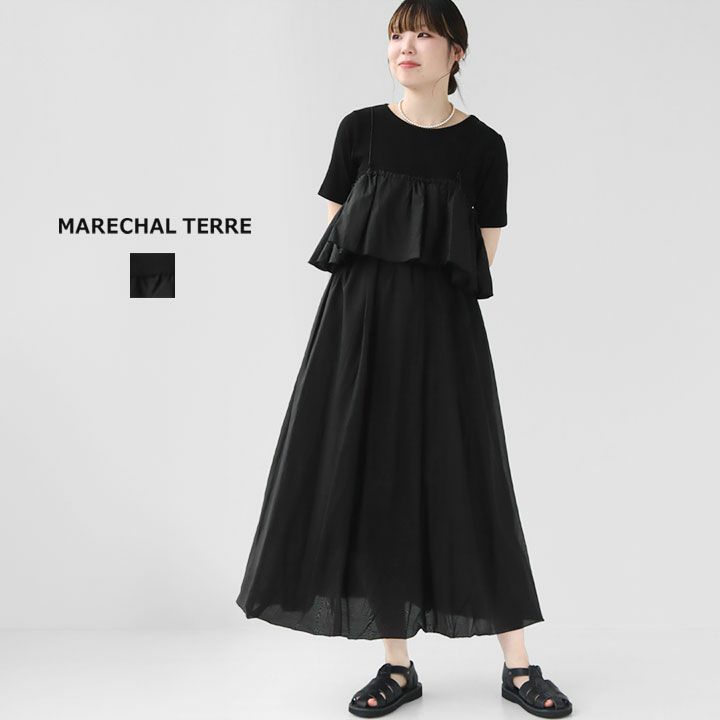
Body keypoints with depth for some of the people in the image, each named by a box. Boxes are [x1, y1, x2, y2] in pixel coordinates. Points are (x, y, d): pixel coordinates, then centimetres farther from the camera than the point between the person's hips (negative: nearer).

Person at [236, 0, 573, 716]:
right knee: (374, 483, 2)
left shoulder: (482, 145, 3)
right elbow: (336, 232, 9)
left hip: (442, 329, -2)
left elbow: (482, 260, 4)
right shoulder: (360, 129, 7)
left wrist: (425, 283, 1)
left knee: (466, 485, -1)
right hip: (360, 322, 2)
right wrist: (383, 294, 6)